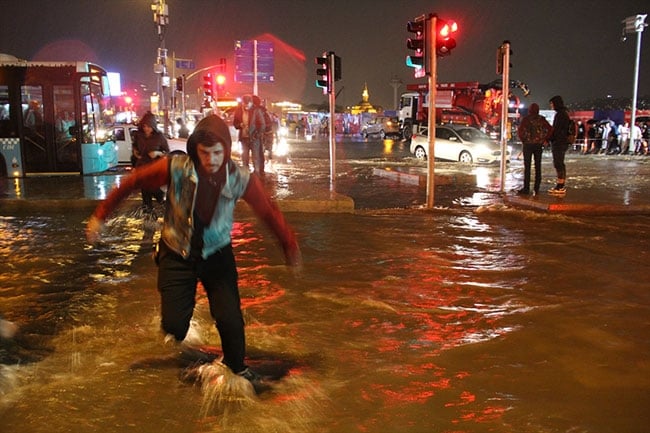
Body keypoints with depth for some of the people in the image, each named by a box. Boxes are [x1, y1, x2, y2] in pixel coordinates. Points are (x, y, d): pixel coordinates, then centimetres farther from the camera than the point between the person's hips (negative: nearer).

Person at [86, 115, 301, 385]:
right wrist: (100, 215, -4)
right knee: (173, 325, -2)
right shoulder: (175, 168, -22)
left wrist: (289, 245, 1)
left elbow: (268, 211, -5)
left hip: (217, 254, 0)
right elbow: (133, 182, -9)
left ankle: (237, 367, 24)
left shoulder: (240, 178, -19)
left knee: (230, 319, -8)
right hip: (177, 254, 0)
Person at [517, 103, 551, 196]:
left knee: (527, 167, 1)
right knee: (538, 167, 8)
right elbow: (549, 129, -3)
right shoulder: (541, 119, 2)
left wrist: (523, 139, -2)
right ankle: (536, 188, 9)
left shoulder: (526, 119, -7)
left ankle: (526, 188, 0)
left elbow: (520, 130, -15)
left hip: (528, 144, -3)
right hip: (538, 145, 3)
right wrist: (544, 139, 3)